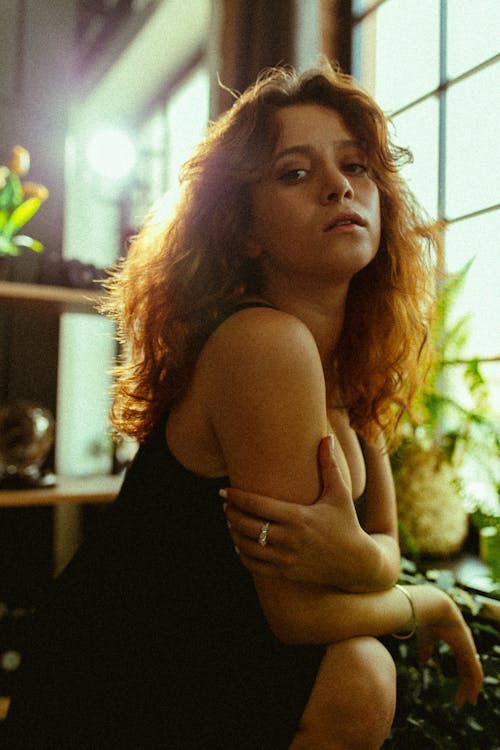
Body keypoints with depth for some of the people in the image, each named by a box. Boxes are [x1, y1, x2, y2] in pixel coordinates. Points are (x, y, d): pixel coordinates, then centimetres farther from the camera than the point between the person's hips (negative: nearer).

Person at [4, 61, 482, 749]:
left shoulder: (351, 362, -1)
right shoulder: (266, 343, -28)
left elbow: (387, 540, -2)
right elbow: (296, 611, -24)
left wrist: (355, 557, -26)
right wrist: (428, 603, -5)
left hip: (199, 660, 6)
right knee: (357, 679, -21)